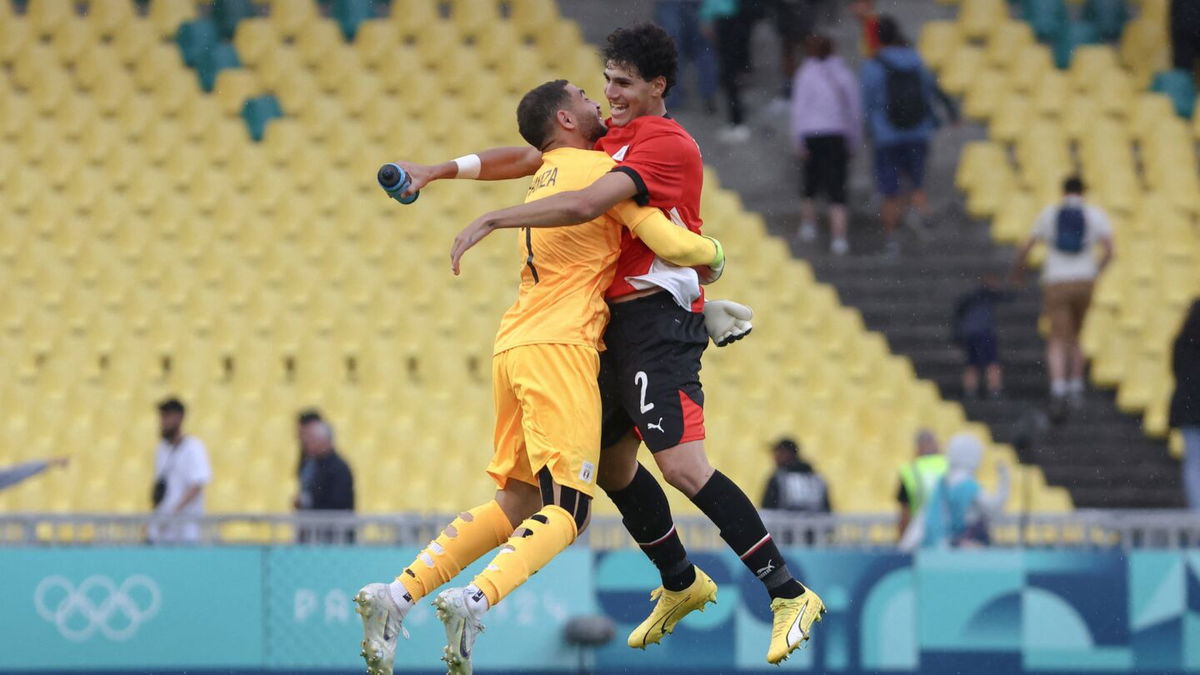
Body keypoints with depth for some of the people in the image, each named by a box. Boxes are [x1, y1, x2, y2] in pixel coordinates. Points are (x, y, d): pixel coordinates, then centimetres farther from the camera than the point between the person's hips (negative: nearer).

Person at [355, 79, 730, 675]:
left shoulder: (546, 176, 22)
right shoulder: (601, 170, -2)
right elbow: (671, 245, -8)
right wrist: (714, 251, 13)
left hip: (513, 348, 8)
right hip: (561, 346, -8)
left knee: (516, 504, 13)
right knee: (566, 512, -11)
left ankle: (398, 593, 1)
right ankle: (476, 601, -32)